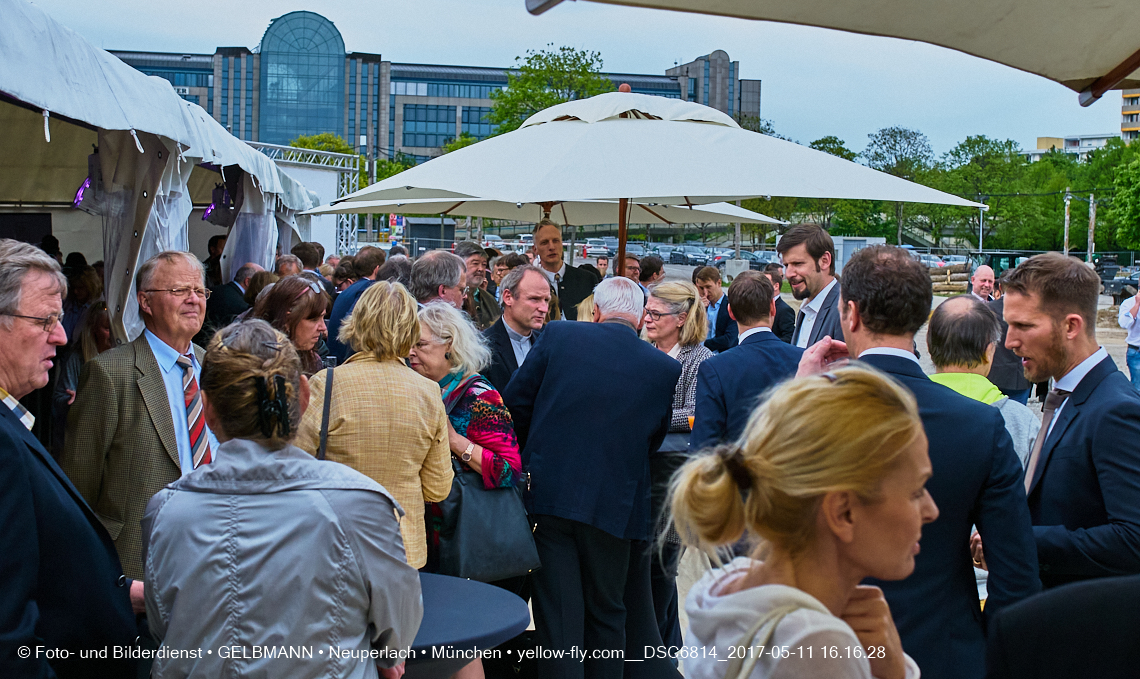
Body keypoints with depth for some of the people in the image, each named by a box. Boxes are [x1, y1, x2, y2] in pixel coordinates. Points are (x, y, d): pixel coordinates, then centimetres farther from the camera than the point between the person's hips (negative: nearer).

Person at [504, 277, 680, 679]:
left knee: (557, 615, 4)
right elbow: (654, 439, 7)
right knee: (606, 612, 18)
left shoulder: (558, 336, -4)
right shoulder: (666, 369, -2)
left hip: (550, 493, -1)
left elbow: (514, 404, 0)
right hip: (614, 505, 1)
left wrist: (530, 453, 17)